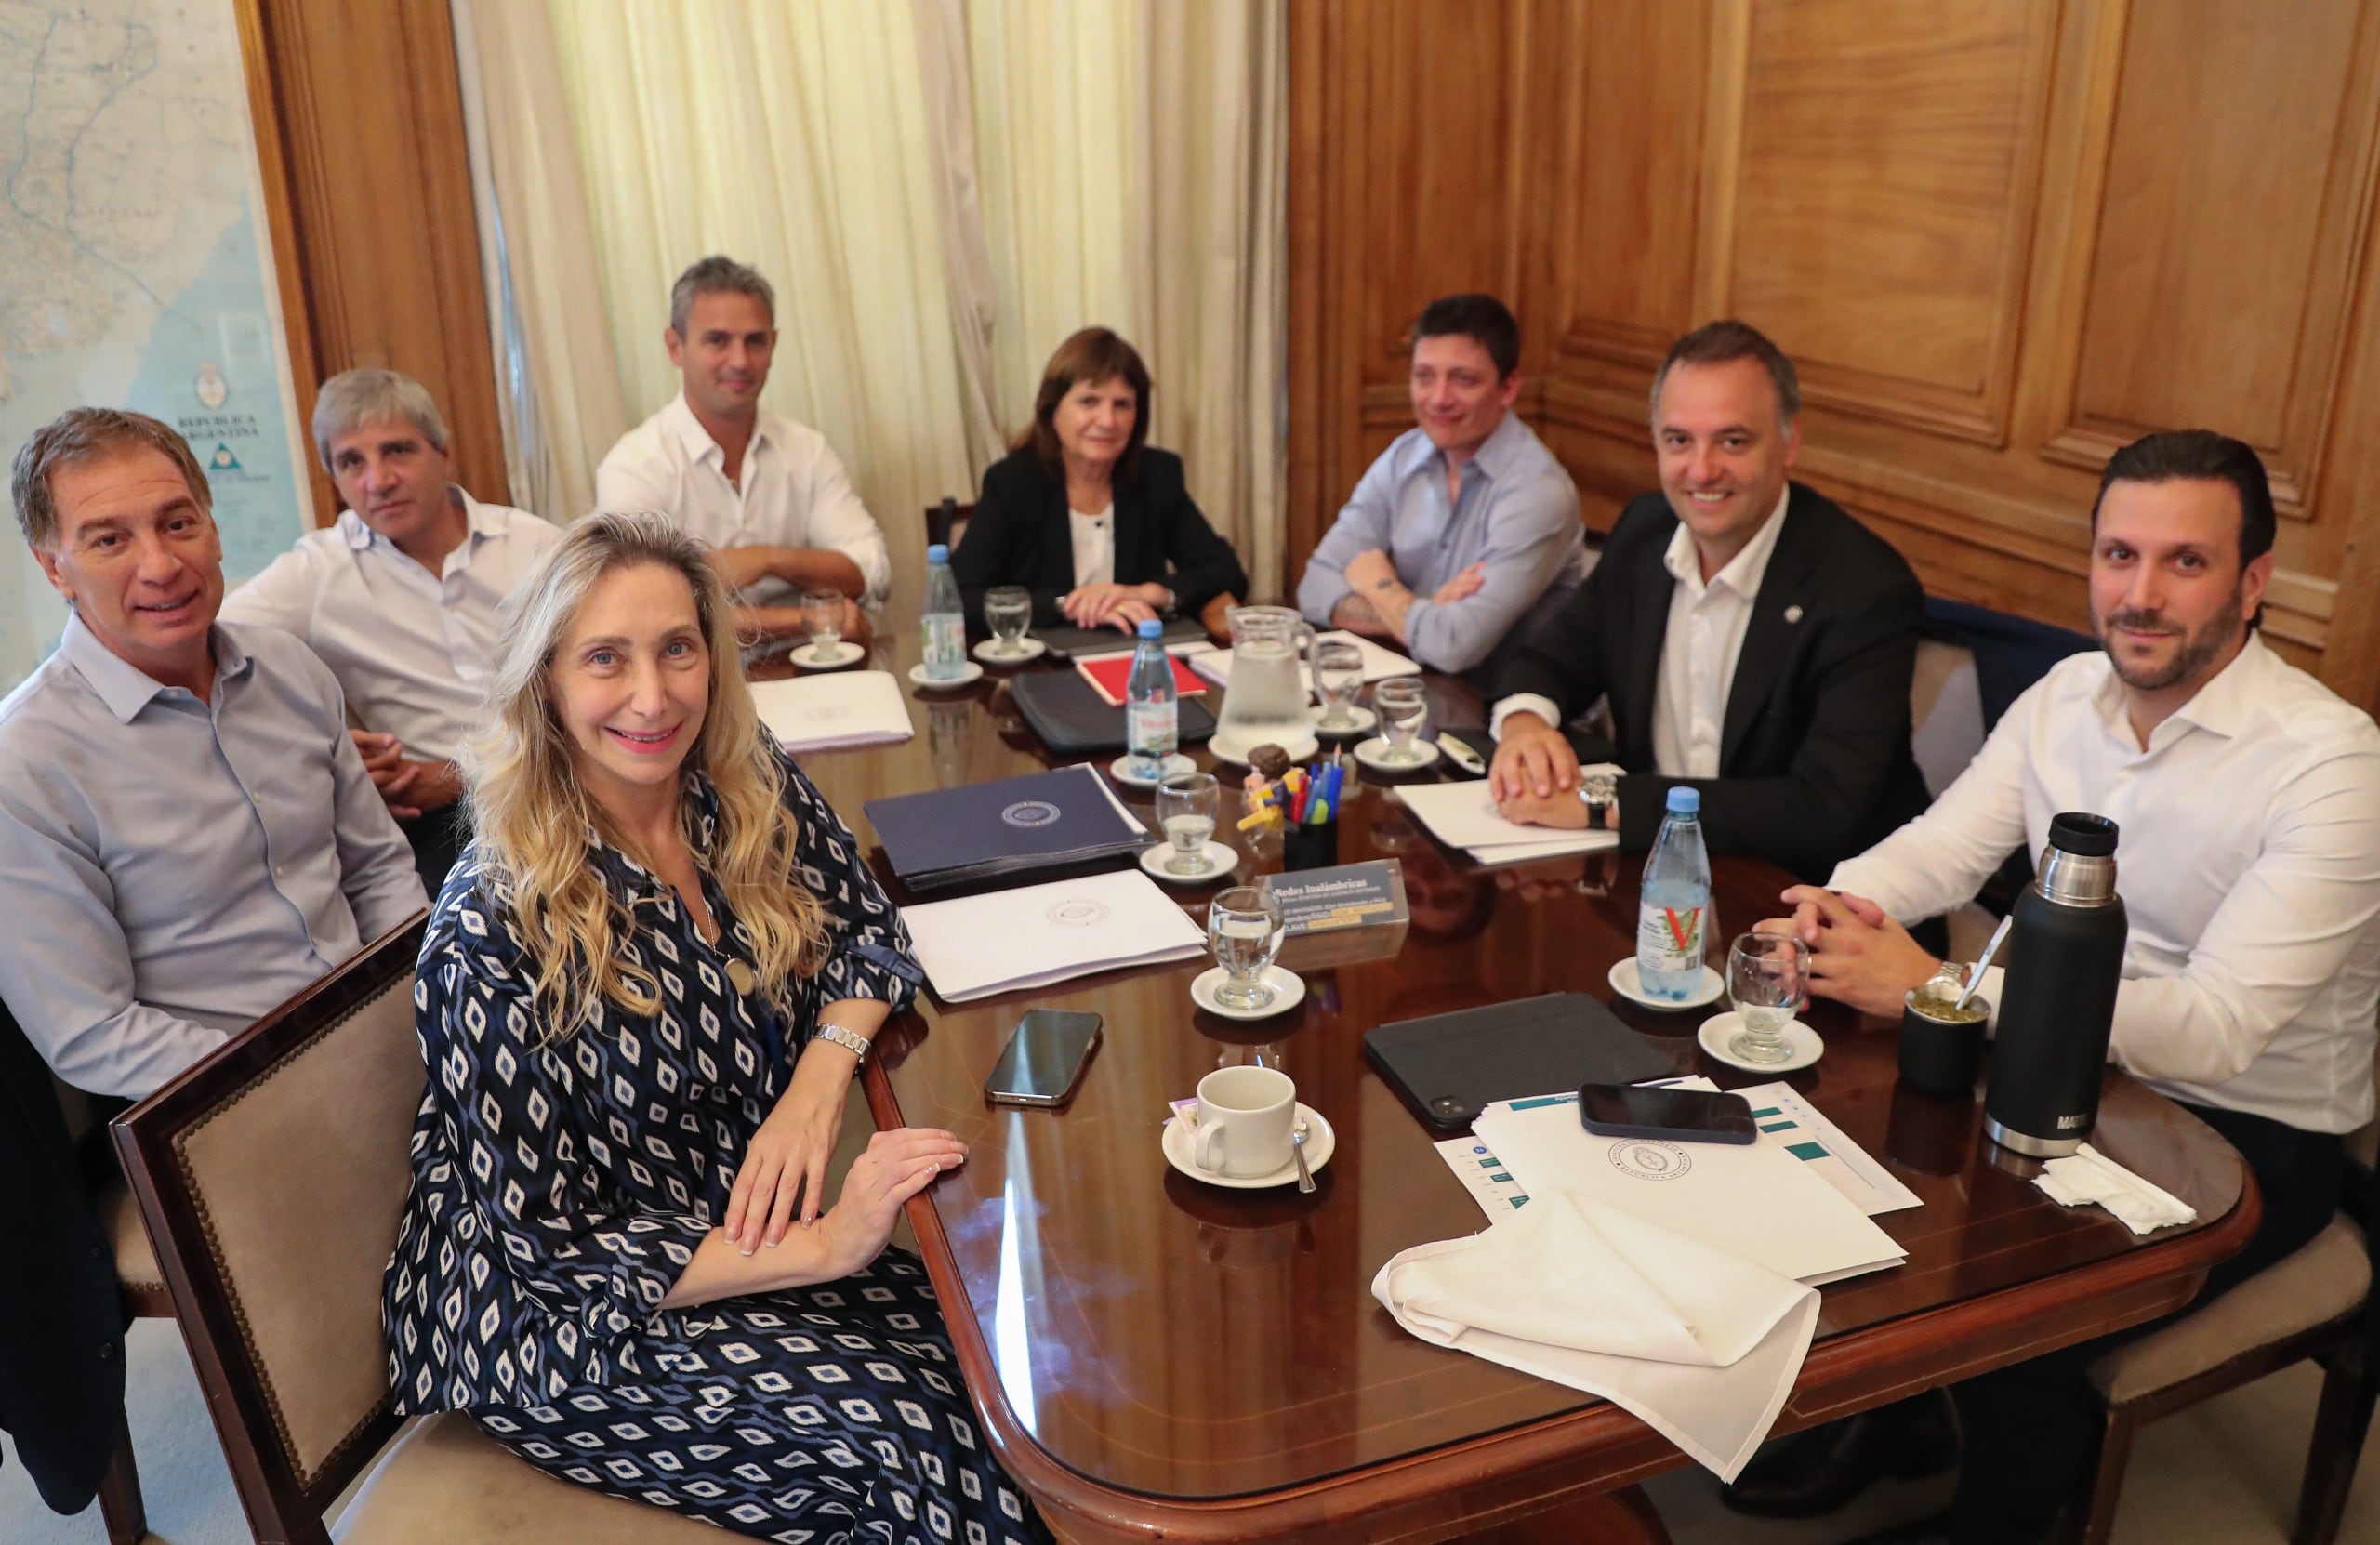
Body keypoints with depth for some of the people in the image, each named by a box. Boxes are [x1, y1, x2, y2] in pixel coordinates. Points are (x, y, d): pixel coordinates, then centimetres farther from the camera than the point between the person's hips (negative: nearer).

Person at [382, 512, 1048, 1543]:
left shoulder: (748, 791, -7)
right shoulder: (494, 928, -22)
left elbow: (866, 931, 6)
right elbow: (551, 1244, -18)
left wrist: (817, 1086, -15)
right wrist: (825, 1244, -25)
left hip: (741, 1225, 5)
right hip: (553, 1325, -5)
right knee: (912, 1427, -23)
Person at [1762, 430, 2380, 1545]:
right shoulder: (2068, 694, -2)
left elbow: (2214, 1029, -30)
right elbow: (1941, 844, -2)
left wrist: (1938, 989, -38)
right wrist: (1844, 904, -26)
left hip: (2248, 1135, -6)